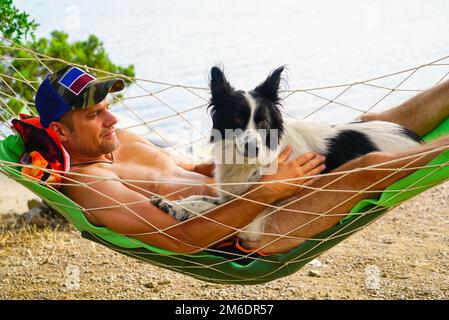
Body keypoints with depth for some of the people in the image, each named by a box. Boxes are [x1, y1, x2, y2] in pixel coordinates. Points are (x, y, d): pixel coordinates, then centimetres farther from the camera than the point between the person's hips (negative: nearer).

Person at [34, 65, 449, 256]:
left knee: (371, 125, 6)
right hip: (244, 234, -9)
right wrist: (268, 192, -29)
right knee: (370, 166, -16)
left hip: (243, 194, 10)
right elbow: (180, 239, -28)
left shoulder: (117, 141, 11)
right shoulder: (88, 184, -19)